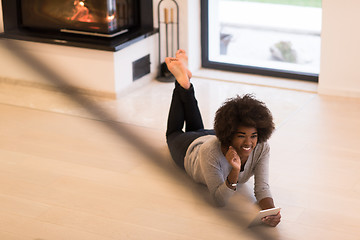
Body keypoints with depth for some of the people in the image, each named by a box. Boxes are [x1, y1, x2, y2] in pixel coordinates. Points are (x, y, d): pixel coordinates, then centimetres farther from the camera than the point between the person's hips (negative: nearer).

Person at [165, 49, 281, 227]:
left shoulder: (261, 148, -41)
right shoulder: (211, 152, -50)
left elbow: (261, 188, -42)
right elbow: (220, 200, -47)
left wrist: (271, 211, -62)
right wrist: (234, 172, -63)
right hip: (190, 149, -2)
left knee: (196, 128, 36)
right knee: (175, 134, 32)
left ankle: (185, 87, 50)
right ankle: (183, 82, 34)